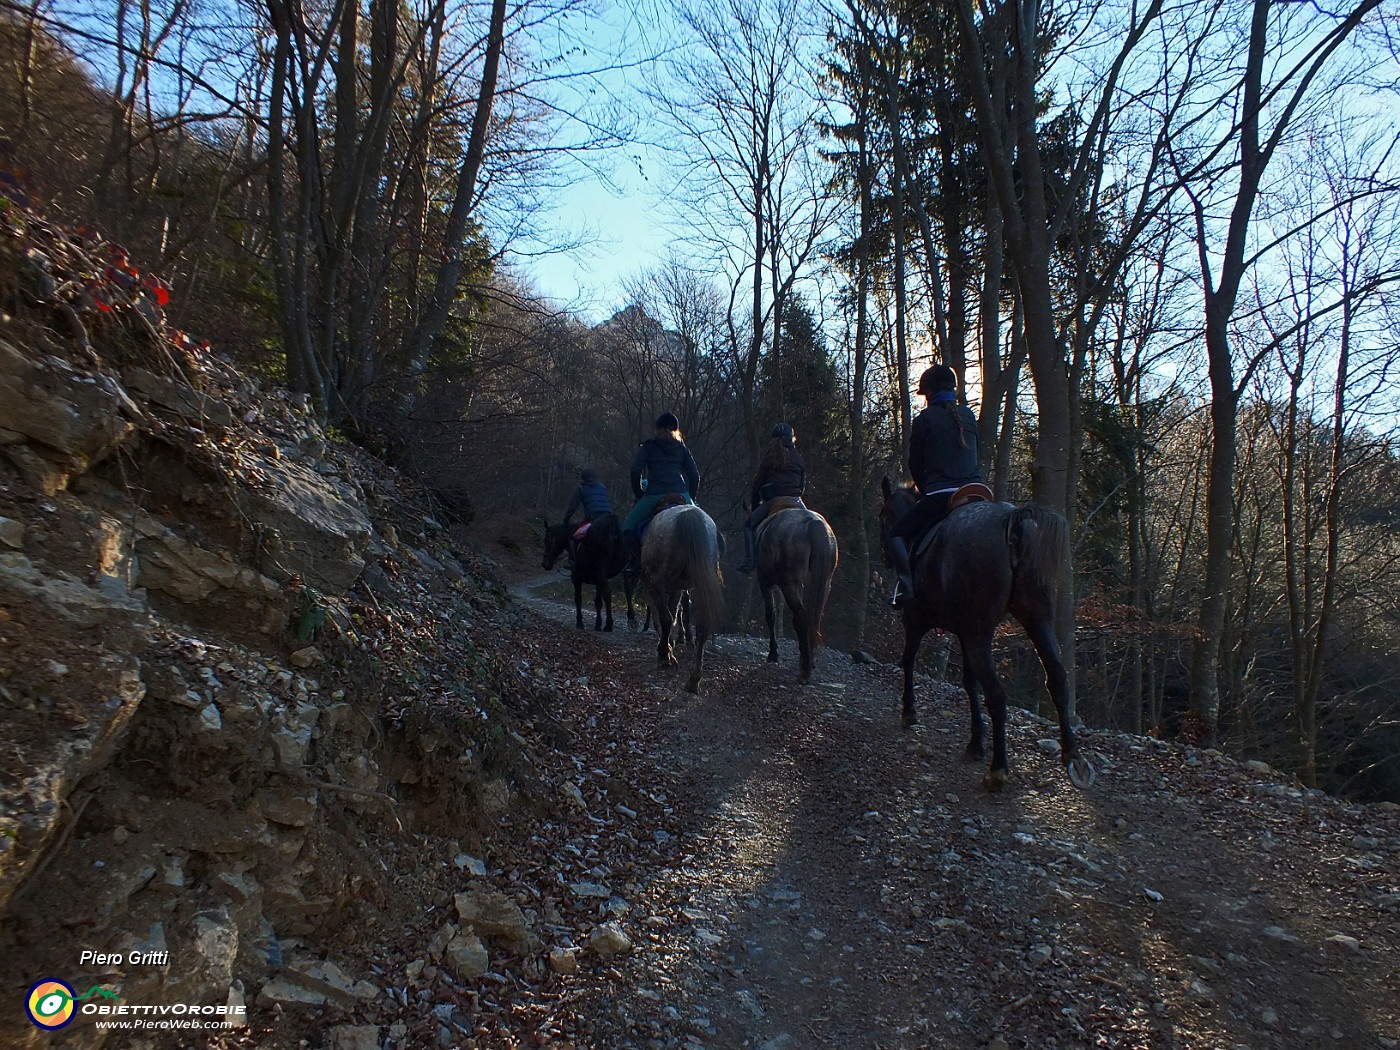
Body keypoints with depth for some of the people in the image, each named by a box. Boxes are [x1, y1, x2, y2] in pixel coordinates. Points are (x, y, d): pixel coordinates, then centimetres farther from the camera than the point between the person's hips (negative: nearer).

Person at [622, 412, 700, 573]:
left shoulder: (648, 447, 12)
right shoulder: (682, 449, 19)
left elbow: (635, 471, -1)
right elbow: (695, 475, 12)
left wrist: (639, 494, 9)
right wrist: (690, 498, 22)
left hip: (654, 495, -3)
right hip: (681, 495, 3)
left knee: (629, 526, 9)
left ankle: (635, 561, -5)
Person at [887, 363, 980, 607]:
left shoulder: (925, 418, -1)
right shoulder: (969, 415, 14)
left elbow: (915, 463, 5)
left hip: (939, 495, -5)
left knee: (897, 534, 7)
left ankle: (906, 581, -16)